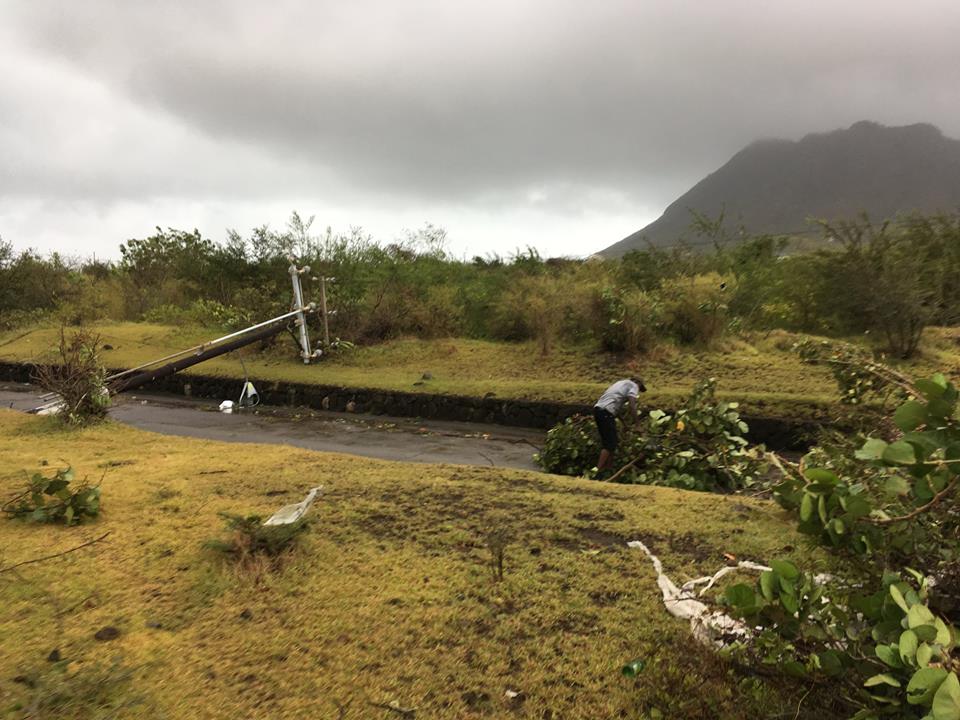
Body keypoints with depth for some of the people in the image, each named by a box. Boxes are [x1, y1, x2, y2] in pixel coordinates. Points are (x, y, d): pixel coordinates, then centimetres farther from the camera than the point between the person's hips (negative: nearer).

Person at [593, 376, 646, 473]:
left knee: (607, 441, 16)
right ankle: (598, 470, -6)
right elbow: (632, 407, -8)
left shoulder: (622, 383, 30)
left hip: (598, 409, 9)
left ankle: (607, 468, 20)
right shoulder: (634, 386, 5)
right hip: (606, 412, -9)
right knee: (610, 444, -4)